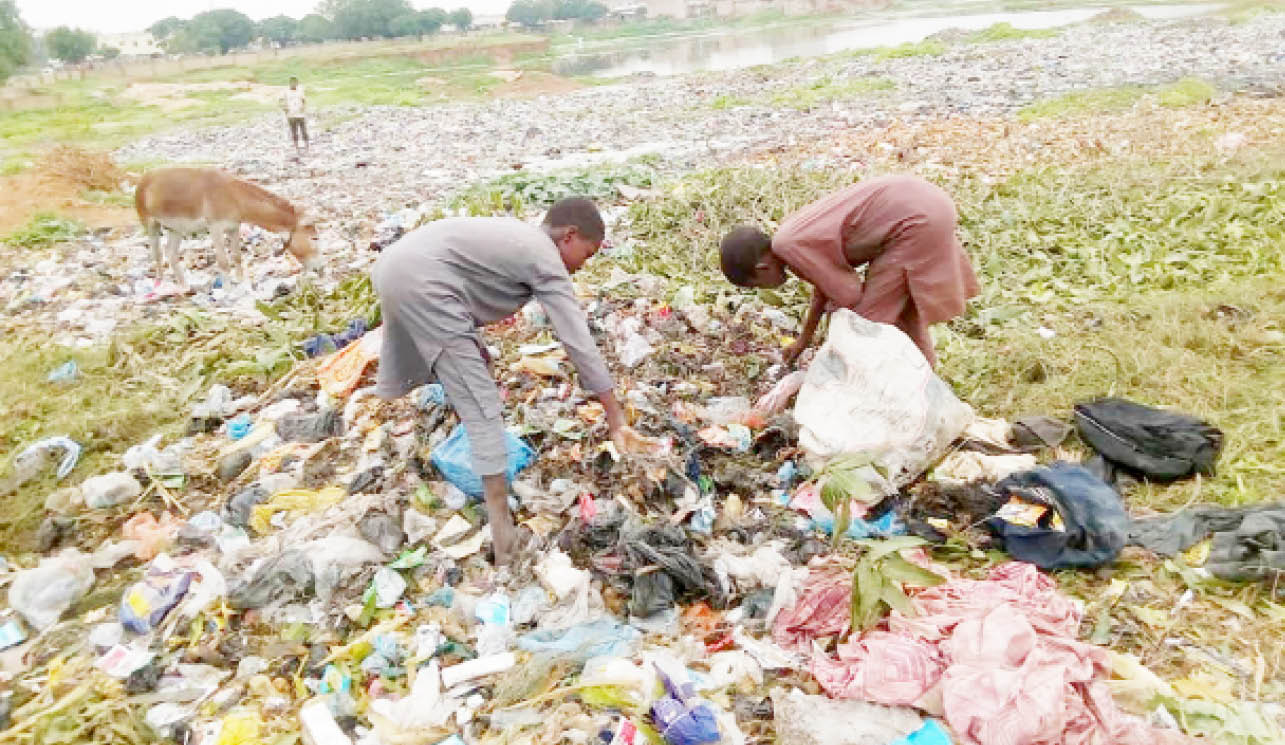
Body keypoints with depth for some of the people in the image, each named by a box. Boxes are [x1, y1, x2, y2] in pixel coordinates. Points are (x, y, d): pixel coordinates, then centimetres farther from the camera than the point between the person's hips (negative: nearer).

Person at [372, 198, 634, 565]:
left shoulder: (518, 236, 21)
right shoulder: (546, 260, -4)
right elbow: (580, 343, -7)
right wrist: (615, 418, -4)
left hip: (397, 265, 10)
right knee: (480, 405, -6)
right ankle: (503, 540, -4)